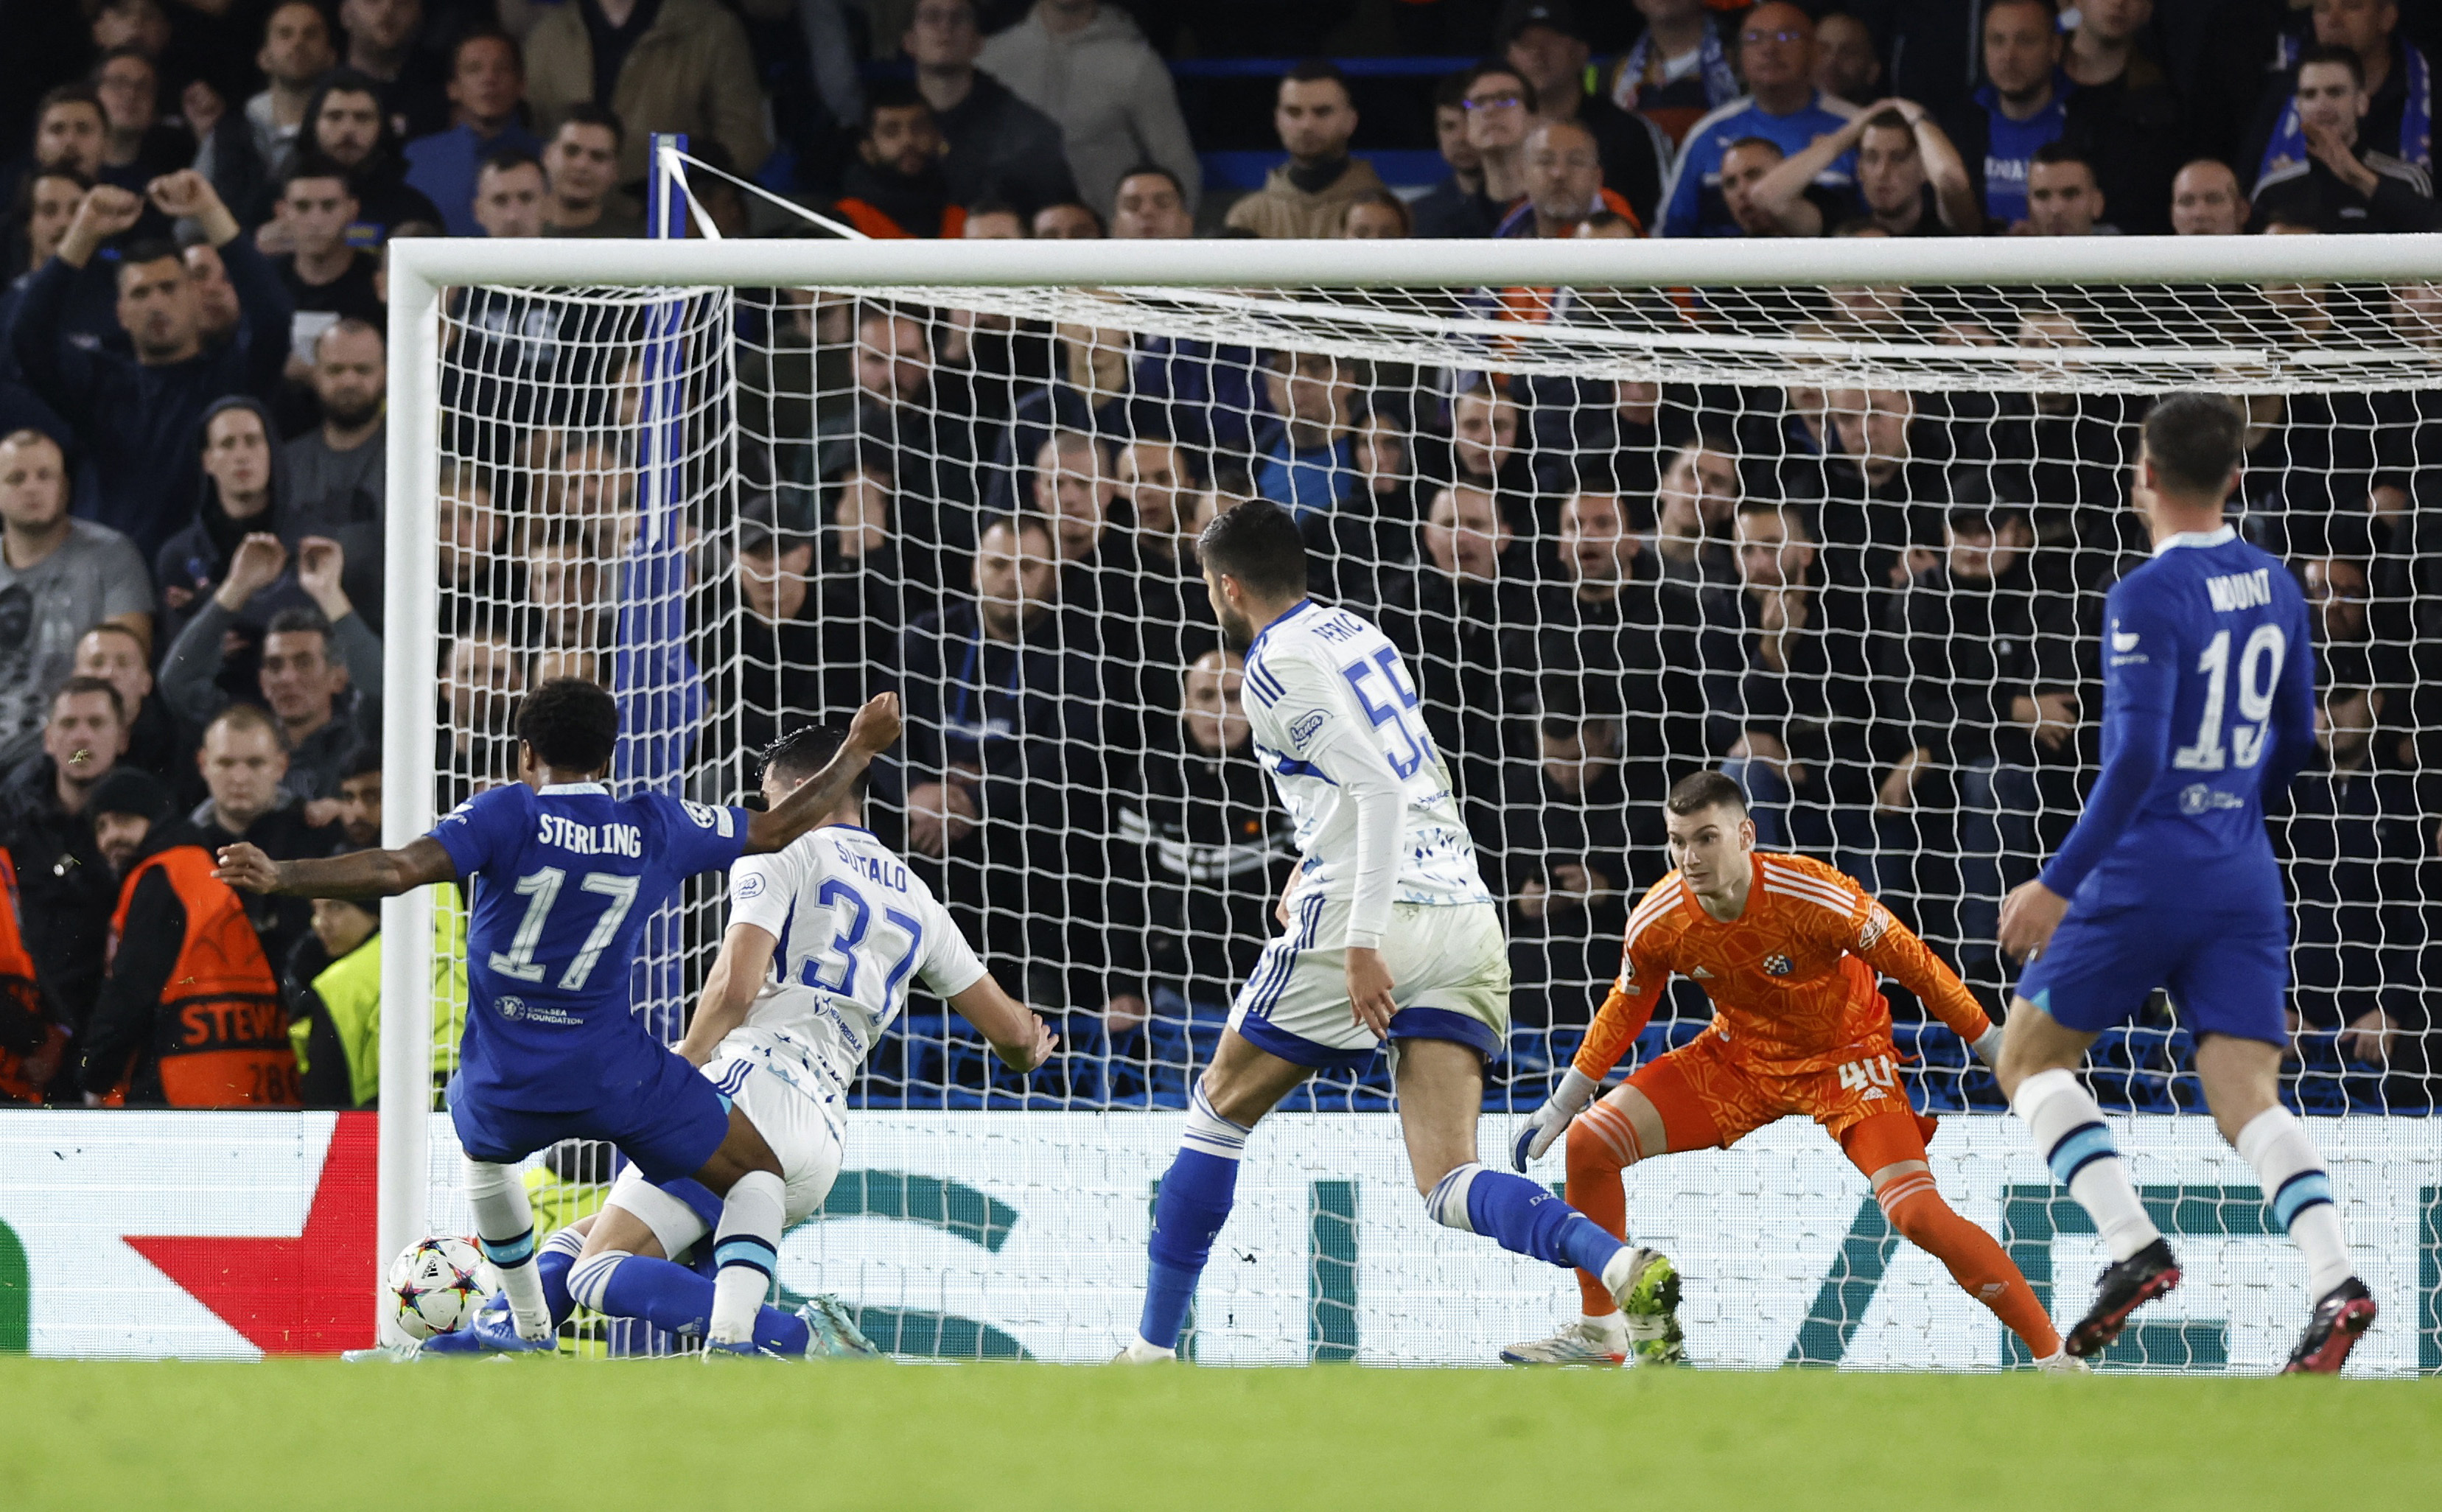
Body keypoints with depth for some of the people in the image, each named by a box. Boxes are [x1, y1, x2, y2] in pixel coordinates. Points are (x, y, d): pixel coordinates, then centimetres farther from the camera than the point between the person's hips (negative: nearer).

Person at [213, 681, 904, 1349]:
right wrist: (859, 752, 28)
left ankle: (531, 1334, 42)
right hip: (614, 1068, -1)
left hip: (503, 1083, 1)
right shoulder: (656, 828, 1)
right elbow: (779, 827, 13)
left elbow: (398, 870, -21)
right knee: (757, 1178, 14)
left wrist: (277, 878, -21)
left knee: (483, 1154, 38)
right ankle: (729, 1335, -11)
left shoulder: (509, 814, -8)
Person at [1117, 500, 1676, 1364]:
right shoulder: (1356, 635, 21)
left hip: (1379, 921, -7)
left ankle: (1153, 1347, 17)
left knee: (1220, 1110, 14)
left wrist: (1361, 940, -22)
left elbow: (1381, 789, -17)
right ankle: (1622, 1269, -32)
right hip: (1465, 915, 7)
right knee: (1449, 1184, -4)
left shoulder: (1279, 664, -5)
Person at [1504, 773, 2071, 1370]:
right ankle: (1600, 1332, 11)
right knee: (1589, 1142, -7)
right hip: (1741, 1056, 5)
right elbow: (1625, 1009, 4)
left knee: (1917, 1213, -24)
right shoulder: (1657, 922, -17)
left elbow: (1914, 964, -18)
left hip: (1845, 1058, -5)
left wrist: (1995, 1046, -13)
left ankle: (2052, 1354, -16)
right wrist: (1561, 1106, 11)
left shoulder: (1814, 896, -30)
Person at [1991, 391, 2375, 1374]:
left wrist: (2058, 883, -17)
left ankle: (2133, 1246, -8)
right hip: (2245, 877, 6)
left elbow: (2137, 758, -20)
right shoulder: (2274, 586, 9)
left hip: (2145, 873, -6)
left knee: (2029, 1060, 9)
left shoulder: (2149, 598, -13)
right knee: (2245, 1097, -1)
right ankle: (2334, 1276, -24)